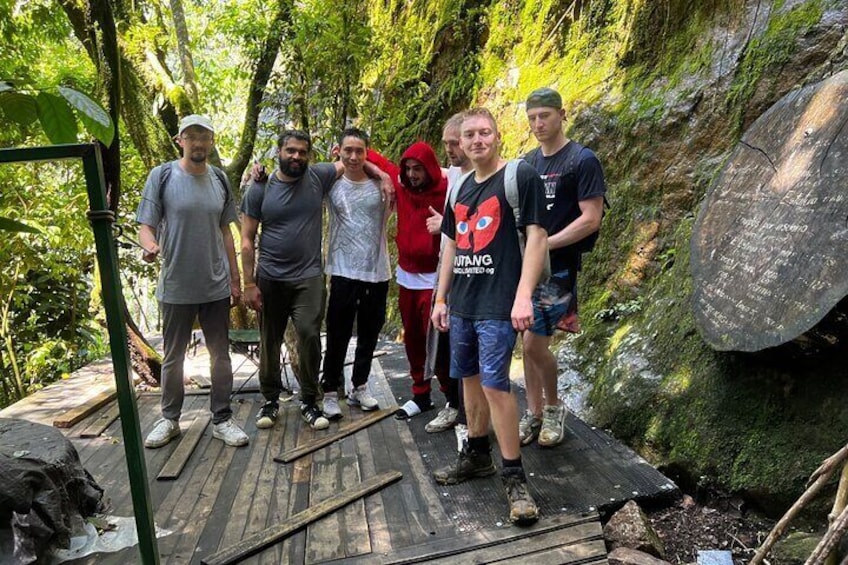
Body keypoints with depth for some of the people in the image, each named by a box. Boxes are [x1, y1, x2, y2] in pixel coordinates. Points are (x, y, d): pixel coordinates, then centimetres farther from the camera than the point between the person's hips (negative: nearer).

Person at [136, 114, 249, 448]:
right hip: (176, 286, -3)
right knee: (173, 357, 11)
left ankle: (222, 419, 21)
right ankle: (169, 419, 28)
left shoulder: (220, 180, 6)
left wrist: (235, 279, 11)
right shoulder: (162, 176, -5)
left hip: (217, 286, 3)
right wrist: (150, 246, -30)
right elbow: (146, 225, -6)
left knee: (221, 355, 9)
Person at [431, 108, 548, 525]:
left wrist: (524, 295, -20)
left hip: (498, 304, -7)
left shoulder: (520, 177, -5)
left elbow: (536, 236, -12)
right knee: (470, 378, 14)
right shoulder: (461, 188, 15)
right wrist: (441, 299, 17)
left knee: (495, 384, -10)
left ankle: (514, 477, 2)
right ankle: (476, 455, 29)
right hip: (462, 304, 7)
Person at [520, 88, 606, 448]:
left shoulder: (582, 160, -7)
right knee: (528, 343, 10)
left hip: (557, 267, -6)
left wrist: (546, 243, -18)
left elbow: (591, 219, -14)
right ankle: (534, 414, 24)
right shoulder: (527, 162, 13)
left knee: (534, 344, -7)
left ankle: (554, 406, 18)